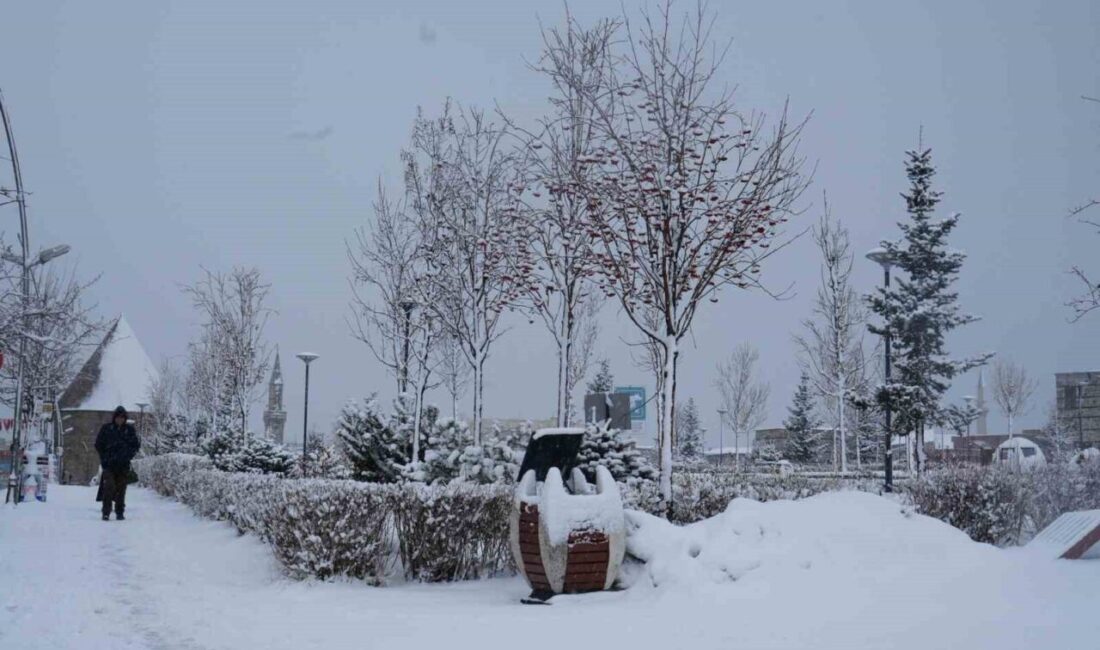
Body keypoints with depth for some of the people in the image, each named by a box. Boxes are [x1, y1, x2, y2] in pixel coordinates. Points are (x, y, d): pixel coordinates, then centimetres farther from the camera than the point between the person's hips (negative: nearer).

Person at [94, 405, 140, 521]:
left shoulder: (129, 430, 6)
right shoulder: (106, 428, 3)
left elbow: (136, 445, 12)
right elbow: (98, 444, 9)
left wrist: (129, 455, -2)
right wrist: (104, 457, 0)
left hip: (123, 465, 2)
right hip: (109, 464, -1)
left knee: (121, 489, 4)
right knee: (109, 487, -12)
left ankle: (120, 512, 11)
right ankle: (106, 512, -10)